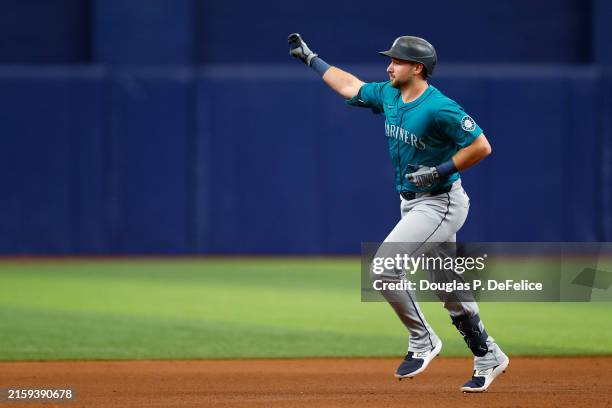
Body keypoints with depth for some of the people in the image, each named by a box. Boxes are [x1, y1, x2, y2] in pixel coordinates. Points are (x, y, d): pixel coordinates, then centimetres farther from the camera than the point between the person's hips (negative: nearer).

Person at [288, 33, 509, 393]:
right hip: (413, 203, 8)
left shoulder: (439, 108, -22)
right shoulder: (389, 96, 4)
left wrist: (439, 171, -22)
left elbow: (481, 146, -21)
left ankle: (422, 341, -3)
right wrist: (310, 58, 25)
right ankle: (488, 357, 24)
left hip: (441, 204, -8)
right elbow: (349, 86, 21)